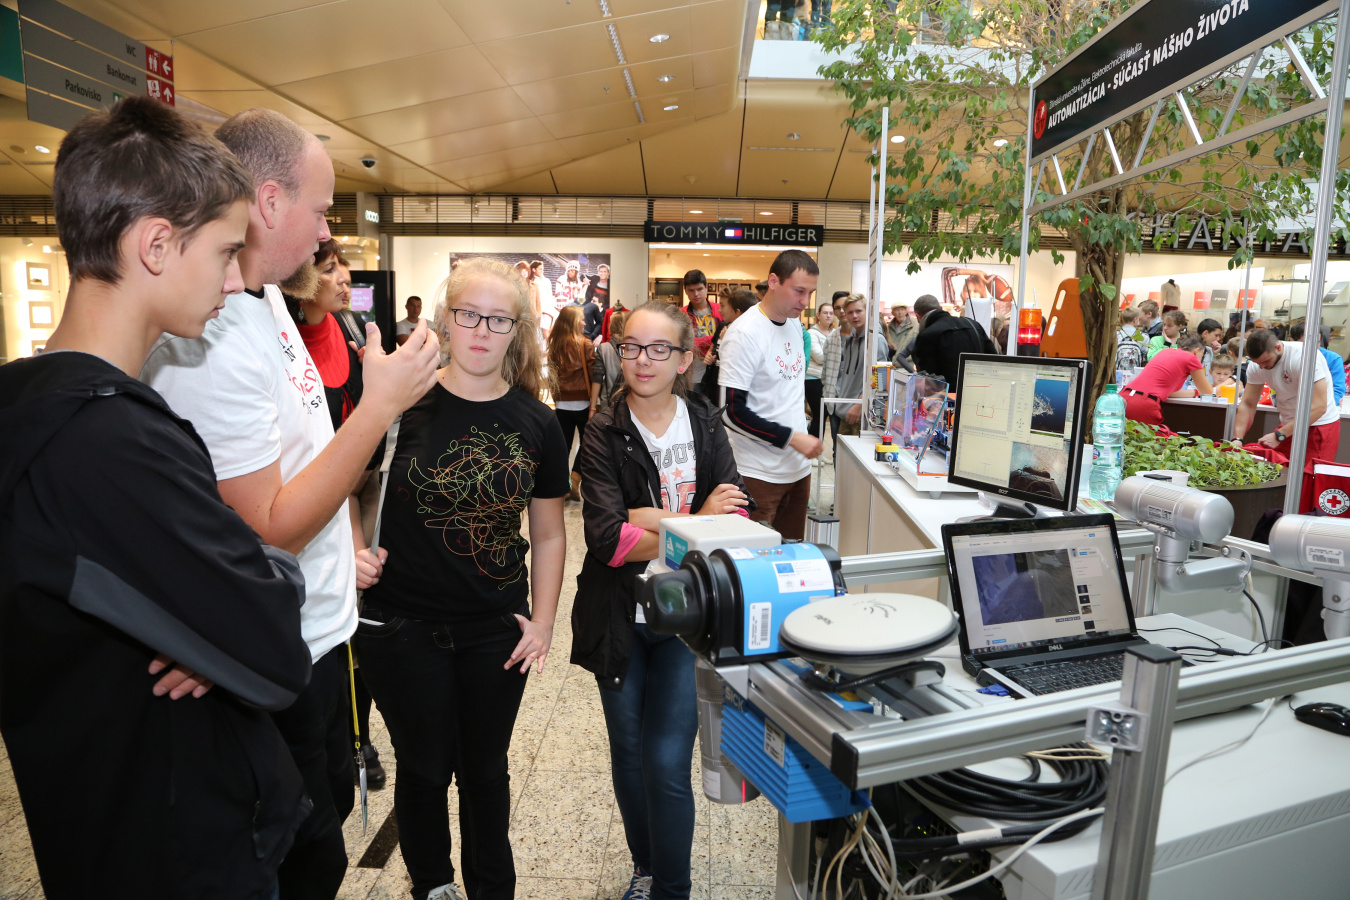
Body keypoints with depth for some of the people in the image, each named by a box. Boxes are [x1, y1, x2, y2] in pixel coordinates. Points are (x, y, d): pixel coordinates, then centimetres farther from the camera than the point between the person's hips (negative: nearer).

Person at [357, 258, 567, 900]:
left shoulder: (537, 425, -2)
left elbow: (548, 535, 6)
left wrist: (543, 622, 2)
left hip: (497, 631, 2)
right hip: (404, 625, -1)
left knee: (485, 770, 18)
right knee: (425, 767, 16)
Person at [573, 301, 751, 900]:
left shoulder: (706, 424, 0)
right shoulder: (604, 434, -7)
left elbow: (736, 515, -12)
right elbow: (605, 538, -20)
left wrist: (647, 519, -21)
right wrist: (697, 524, -20)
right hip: (620, 615, 0)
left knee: (667, 762, -3)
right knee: (628, 755, 16)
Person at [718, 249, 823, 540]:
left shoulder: (795, 324, 9)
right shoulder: (745, 333, -15)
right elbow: (733, 410, -19)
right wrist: (791, 438, -19)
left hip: (798, 467, 8)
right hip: (761, 473, -7)